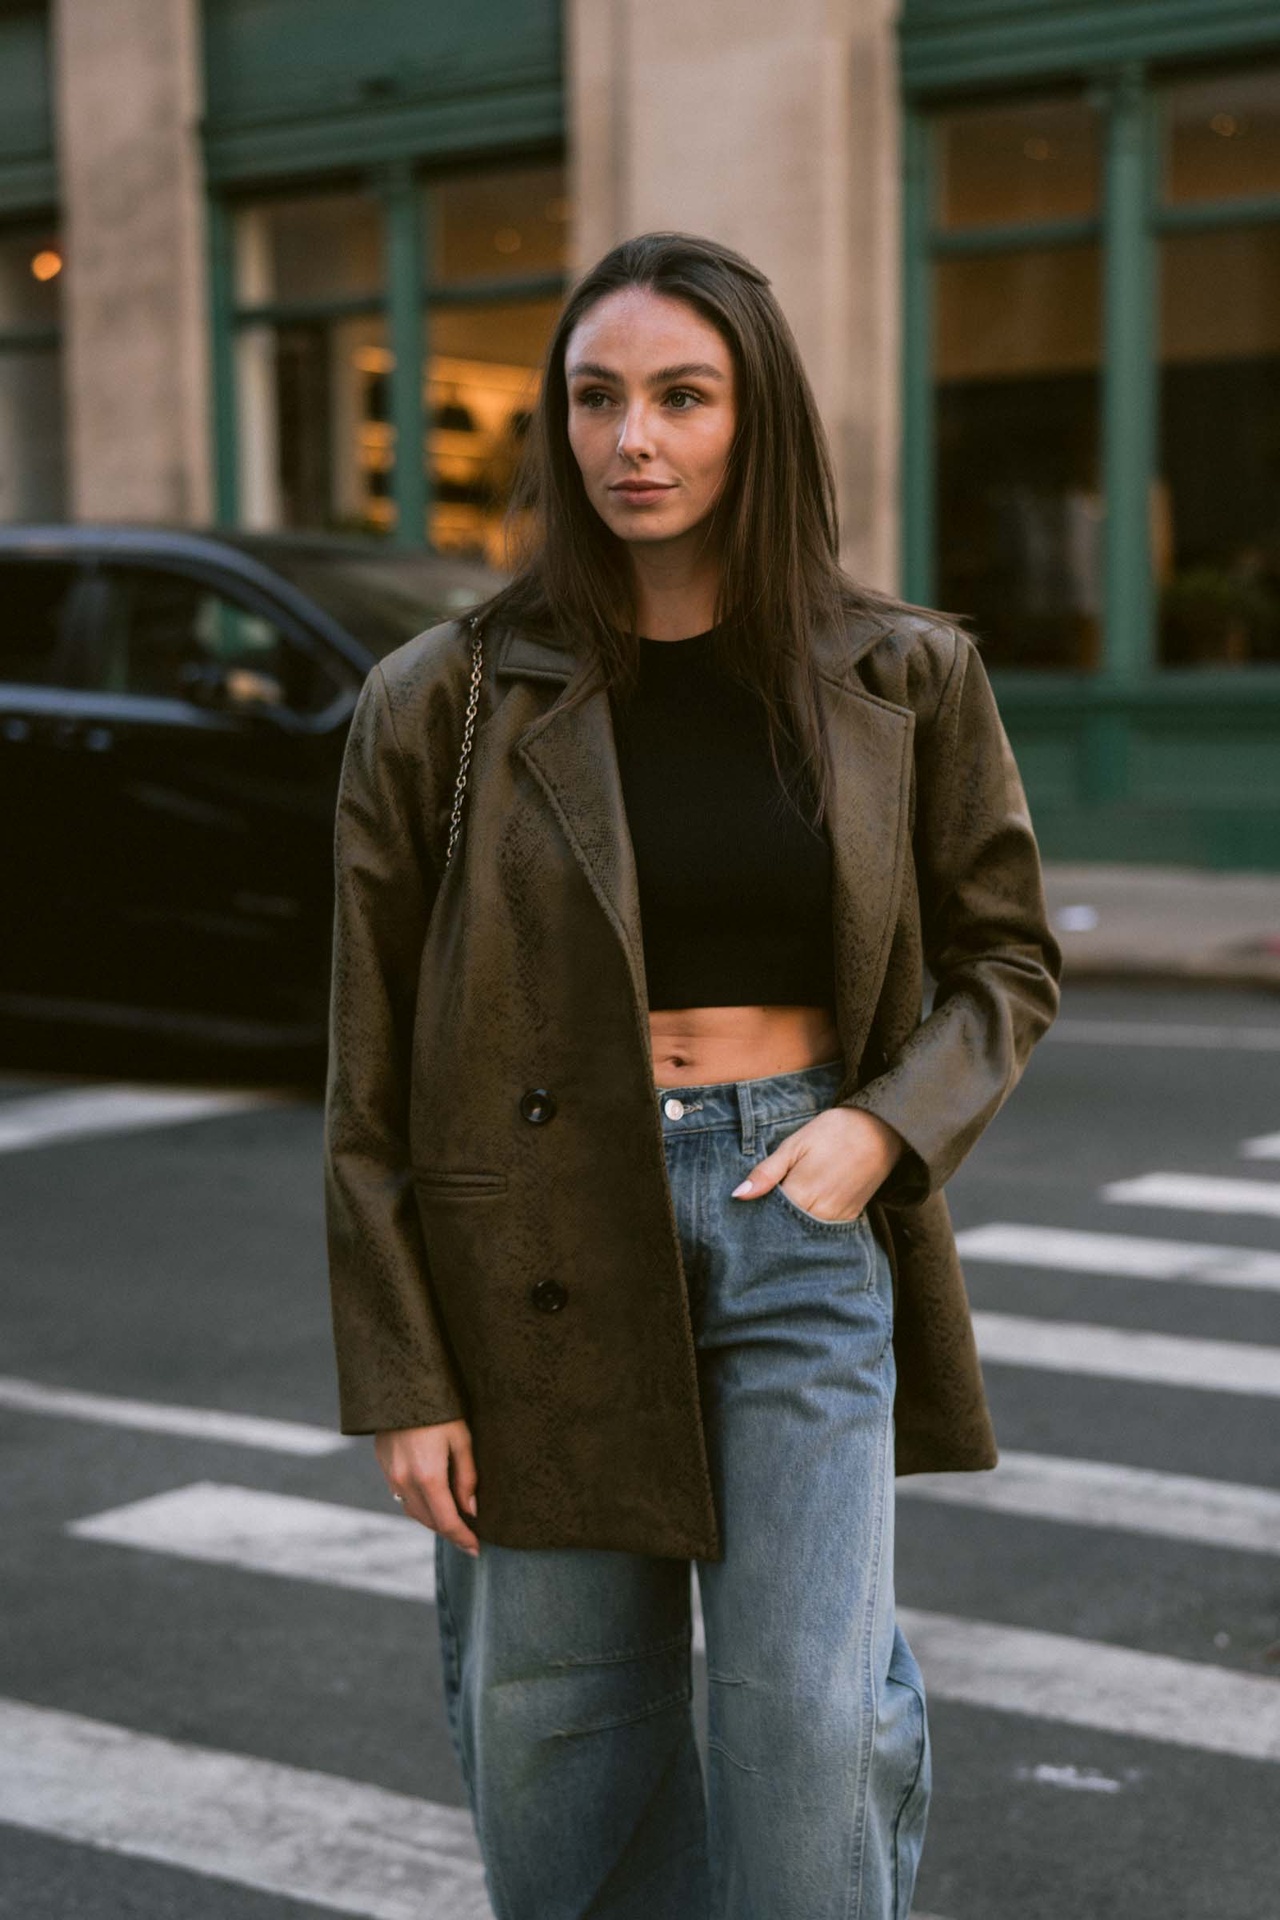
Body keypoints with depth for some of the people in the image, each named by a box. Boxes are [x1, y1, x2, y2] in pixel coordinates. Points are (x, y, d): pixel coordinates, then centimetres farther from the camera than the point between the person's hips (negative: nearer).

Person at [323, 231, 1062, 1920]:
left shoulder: (904, 679, 1)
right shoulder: (447, 702, -4)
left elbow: (1007, 960, 11)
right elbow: (373, 1070, -1)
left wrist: (885, 1124, -9)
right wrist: (402, 1380, -4)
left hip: (803, 1222, 0)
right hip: (545, 1247, 0)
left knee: (812, 1728, -3)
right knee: (554, 1736, 9)